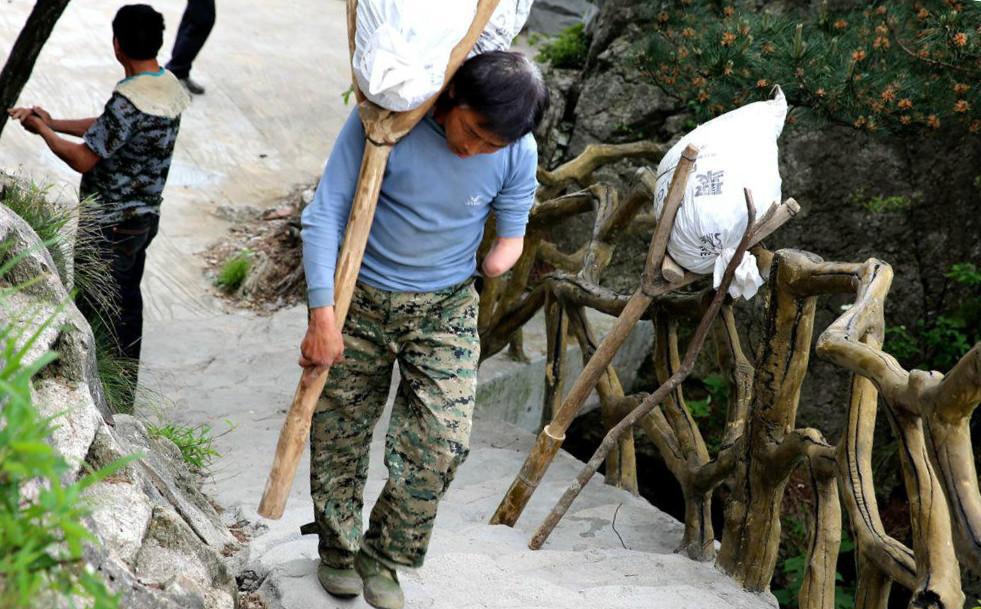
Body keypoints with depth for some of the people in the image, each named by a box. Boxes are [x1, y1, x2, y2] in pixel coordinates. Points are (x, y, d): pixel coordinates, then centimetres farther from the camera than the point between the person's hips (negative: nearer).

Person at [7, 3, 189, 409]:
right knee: (128, 303, 19)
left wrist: (42, 130, -6)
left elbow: (83, 159, -22)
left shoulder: (130, 101, -27)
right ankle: (124, 394, 31)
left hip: (112, 226, -9)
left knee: (99, 313, 3)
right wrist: (53, 121, 12)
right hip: (145, 216, 9)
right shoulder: (169, 87, 2)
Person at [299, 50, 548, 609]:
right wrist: (323, 316, -21)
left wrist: (506, 251, -15)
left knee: (444, 440, -11)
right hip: (361, 298, -1)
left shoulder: (518, 154, -13)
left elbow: (513, 227, 6)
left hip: (446, 309, 1)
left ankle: (384, 554, 14)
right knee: (339, 436, 10)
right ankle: (339, 548, 36)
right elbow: (325, 214, -18)